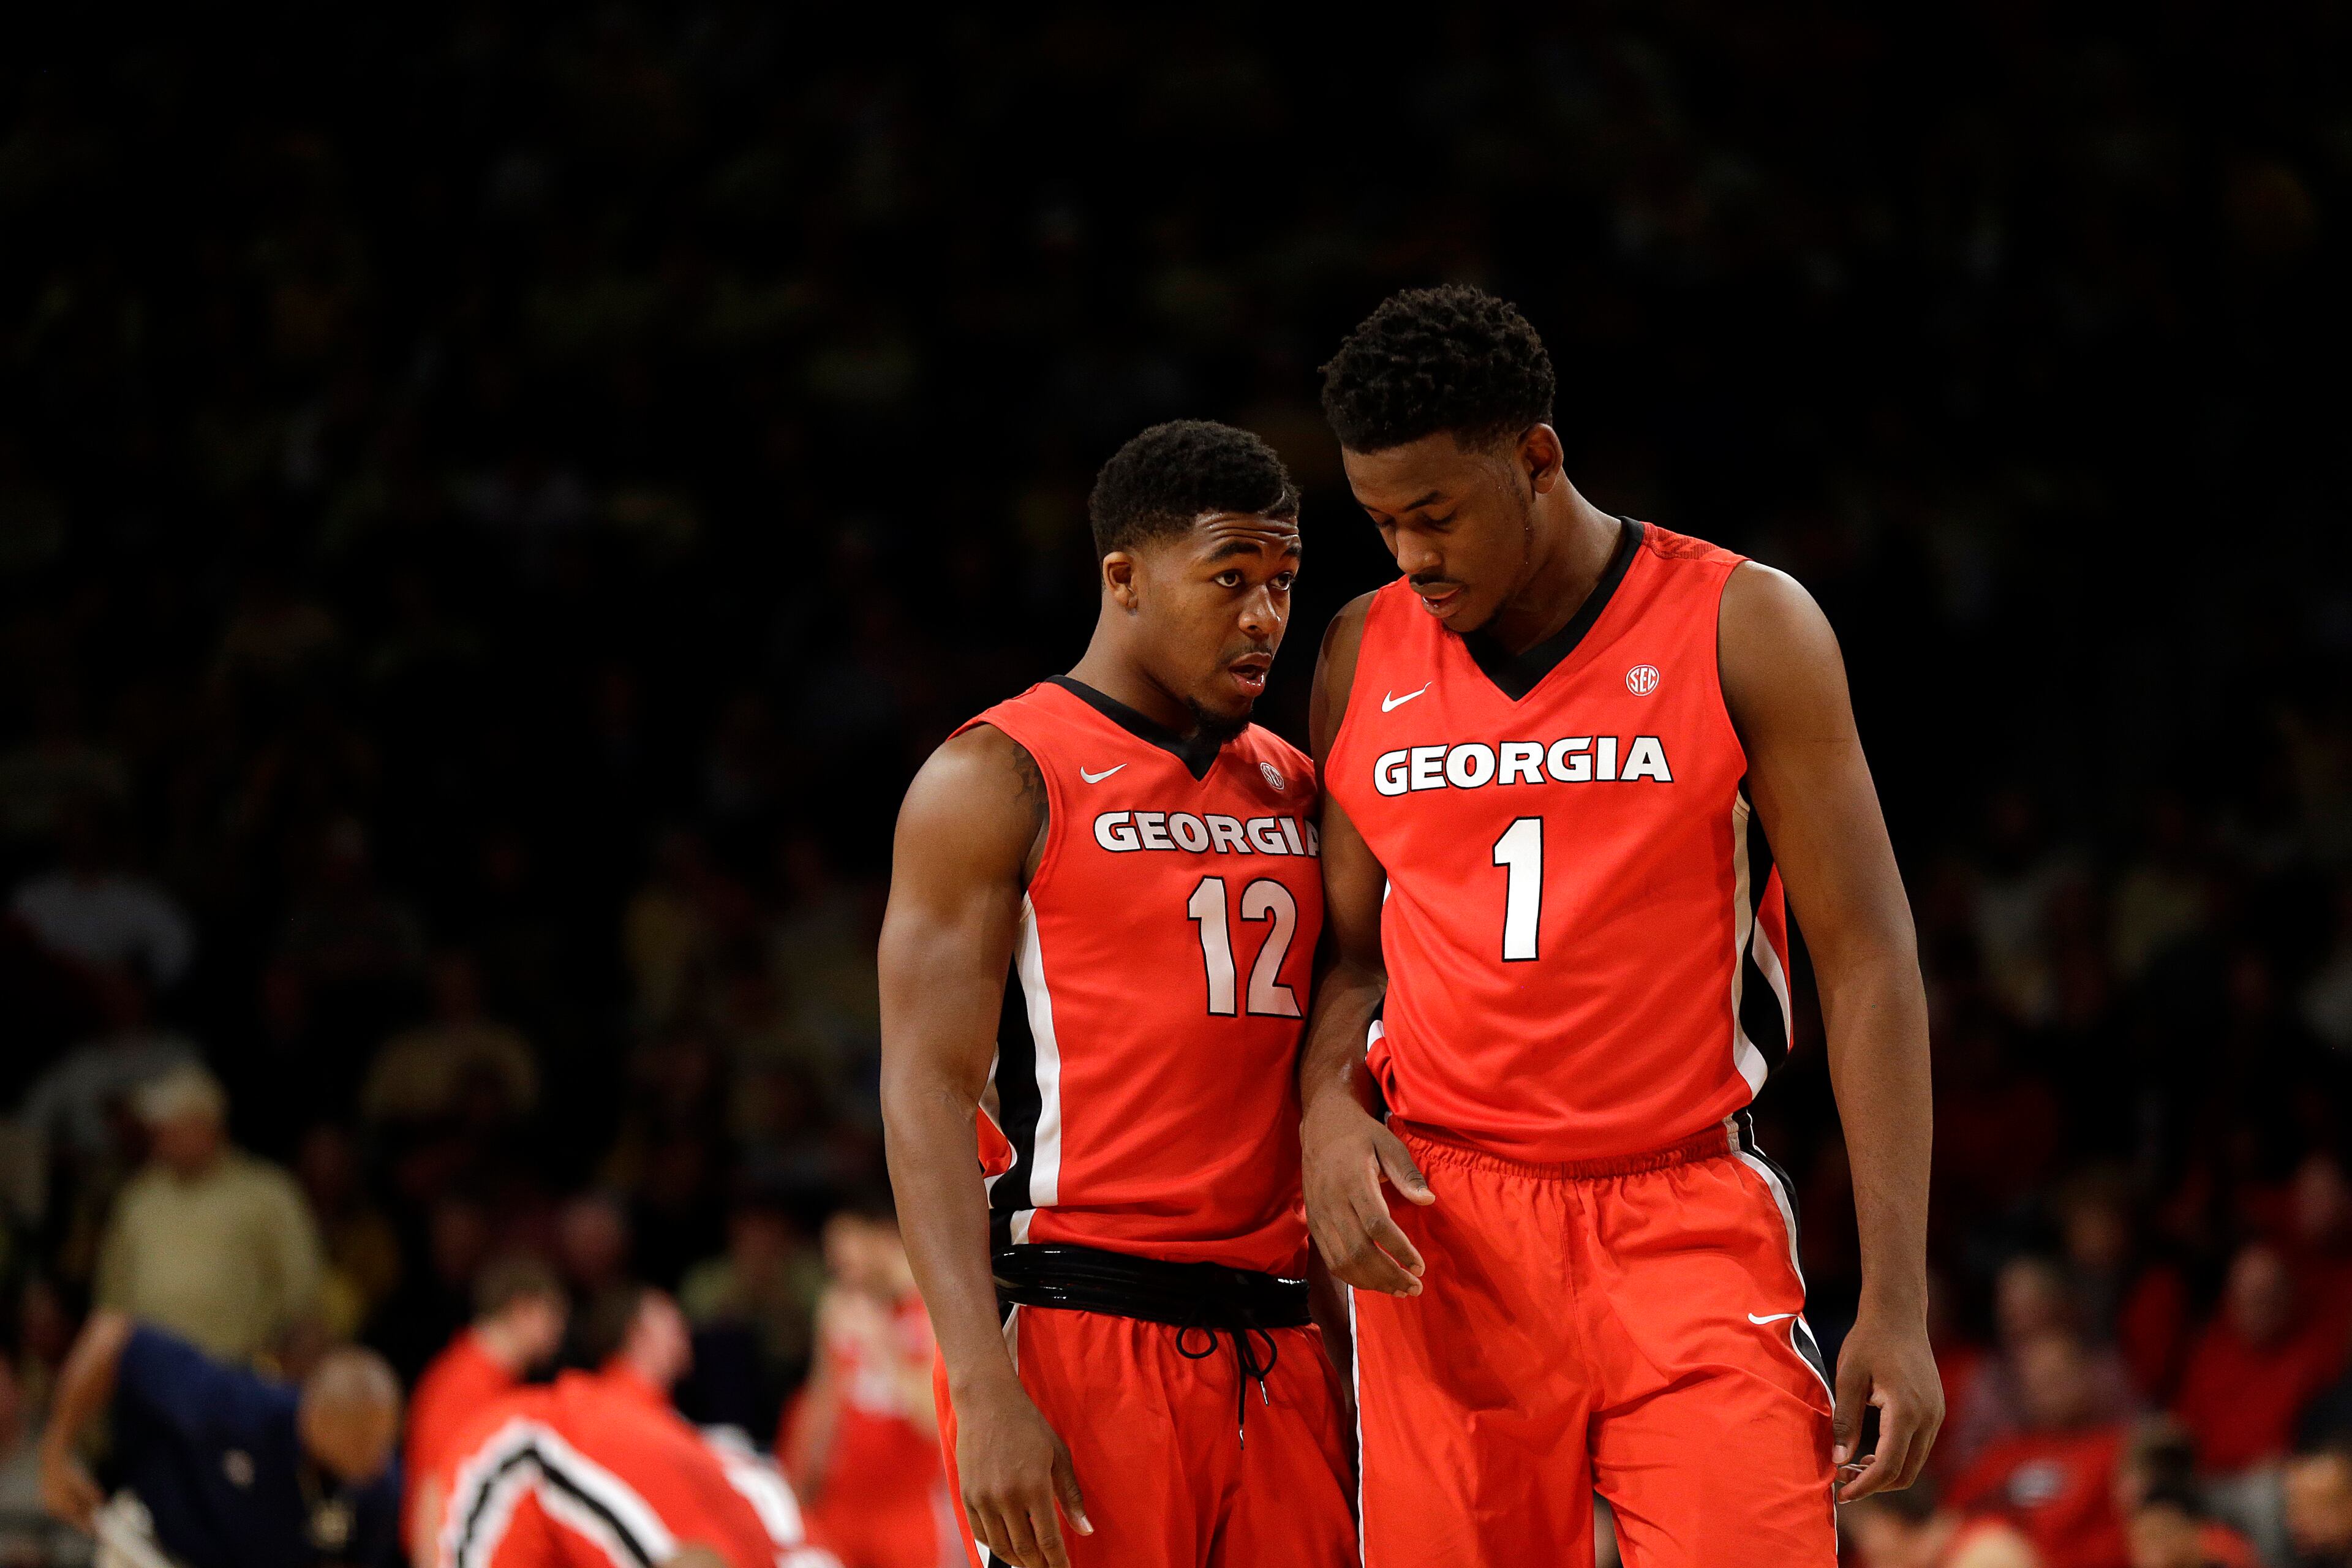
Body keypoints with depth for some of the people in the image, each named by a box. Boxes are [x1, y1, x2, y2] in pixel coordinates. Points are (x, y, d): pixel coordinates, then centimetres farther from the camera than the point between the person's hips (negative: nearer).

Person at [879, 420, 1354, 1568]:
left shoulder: (1294, 793, 17)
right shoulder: (1000, 777, -3)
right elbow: (926, 1091, -9)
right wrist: (985, 1389, -19)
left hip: (1271, 1341, 6)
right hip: (1079, 1332, -6)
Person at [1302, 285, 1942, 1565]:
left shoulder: (1744, 630, -3)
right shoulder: (1364, 657, 9)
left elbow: (1866, 958, -3)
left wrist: (1895, 1301, -10)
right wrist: (1328, 1111, -7)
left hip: (1686, 1221, -3)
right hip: (1440, 1230, 3)